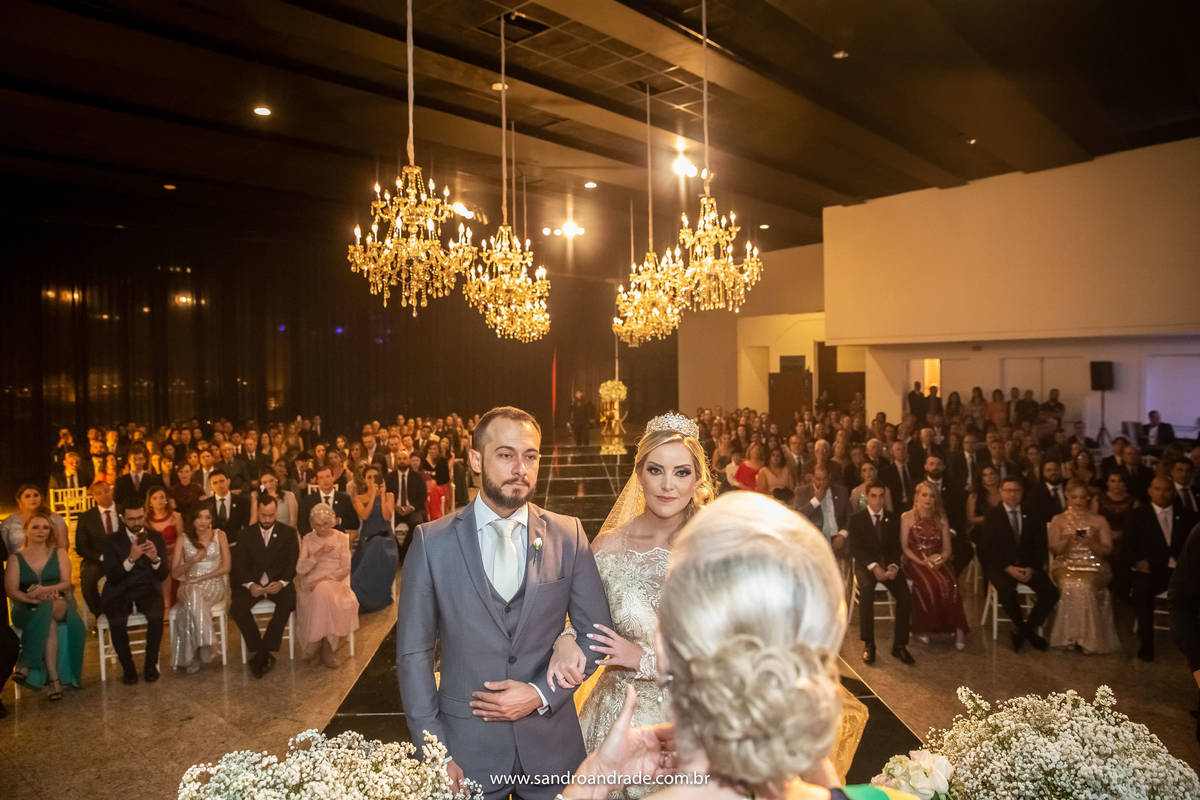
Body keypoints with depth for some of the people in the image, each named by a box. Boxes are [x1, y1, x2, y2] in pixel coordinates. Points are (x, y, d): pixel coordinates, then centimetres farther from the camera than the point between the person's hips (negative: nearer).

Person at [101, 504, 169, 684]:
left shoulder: (156, 537, 6)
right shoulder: (114, 540, 2)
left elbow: (163, 575, 2)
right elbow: (111, 578, -8)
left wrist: (155, 558, -20)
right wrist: (130, 559, -25)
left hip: (148, 590, 1)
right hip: (120, 593, 0)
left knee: (157, 616, -30)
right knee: (117, 622, -30)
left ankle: (151, 664, -9)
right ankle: (128, 668, -7)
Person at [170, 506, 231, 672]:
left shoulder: (219, 535, 6)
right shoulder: (184, 539, 7)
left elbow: (226, 567, 0)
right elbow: (175, 573, 6)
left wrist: (201, 578, -10)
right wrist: (193, 561, -12)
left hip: (214, 583, -1)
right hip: (189, 585, 1)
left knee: (192, 603, -34)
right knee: (194, 596, -36)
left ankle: (192, 657, -30)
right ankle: (204, 645, -32)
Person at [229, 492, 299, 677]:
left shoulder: (289, 533, 7)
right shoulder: (245, 534, 10)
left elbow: (293, 563, 0)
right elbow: (240, 565, 2)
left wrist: (281, 583, -19)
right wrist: (250, 584, -17)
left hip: (279, 582, -1)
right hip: (252, 583, 2)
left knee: (288, 603, -32)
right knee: (236, 607, -26)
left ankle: (263, 653, -22)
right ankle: (263, 653, -15)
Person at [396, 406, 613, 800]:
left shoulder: (569, 535, -4)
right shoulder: (432, 542, -7)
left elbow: (595, 632, 0)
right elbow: (413, 651, -4)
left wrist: (542, 693, -11)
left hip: (551, 744, 1)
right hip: (466, 749, -1)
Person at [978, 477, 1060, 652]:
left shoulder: (1032, 518, 11)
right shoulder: (992, 516, 2)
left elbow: (1040, 547, 8)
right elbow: (987, 548, -5)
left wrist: (1032, 568, -10)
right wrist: (1008, 568, -17)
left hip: (1027, 566, 3)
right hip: (1001, 566, -3)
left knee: (1051, 592, -22)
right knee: (1006, 590, -33)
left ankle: (1029, 628, 0)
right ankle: (1022, 627, -5)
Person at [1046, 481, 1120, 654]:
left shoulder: (1099, 520, 13)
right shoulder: (1058, 520, 13)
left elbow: (1108, 550, 6)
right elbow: (1054, 549, 5)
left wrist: (1092, 543, -13)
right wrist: (1068, 540, -15)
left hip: (1094, 567, 0)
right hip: (1066, 566, 0)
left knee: (1085, 585, -33)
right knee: (1071, 586, -33)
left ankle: (1088, 637, -20)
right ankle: (1070, 636, -21)